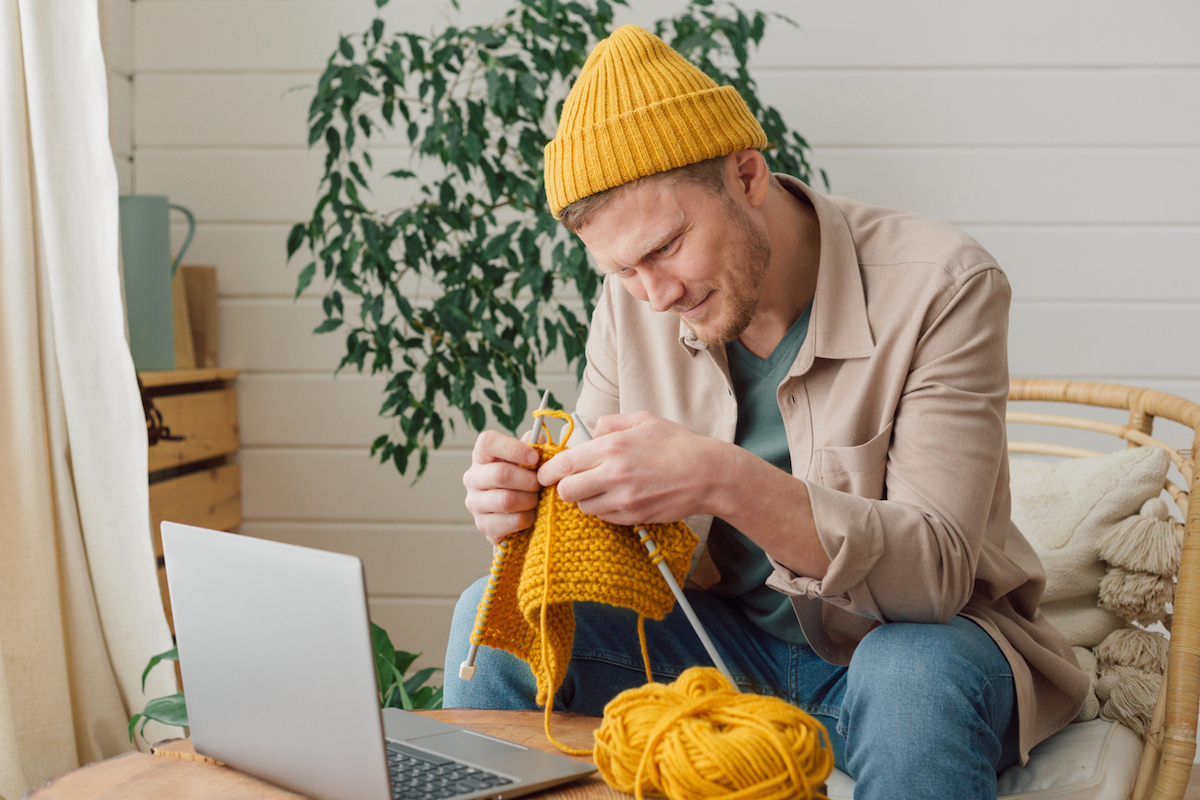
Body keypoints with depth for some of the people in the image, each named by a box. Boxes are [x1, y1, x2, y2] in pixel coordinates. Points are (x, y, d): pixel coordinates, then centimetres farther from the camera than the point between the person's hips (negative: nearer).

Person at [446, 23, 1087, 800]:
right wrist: (527, 496, -23)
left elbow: (936, 570, -25)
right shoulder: (635, 301, -4)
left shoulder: (940, 286, -19)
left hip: (925, 637, -4)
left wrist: (728, 483, -39)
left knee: (913, 676, -38)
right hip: (728, 635, 4)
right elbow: (601, 520, 2)